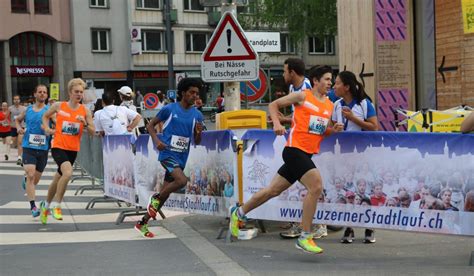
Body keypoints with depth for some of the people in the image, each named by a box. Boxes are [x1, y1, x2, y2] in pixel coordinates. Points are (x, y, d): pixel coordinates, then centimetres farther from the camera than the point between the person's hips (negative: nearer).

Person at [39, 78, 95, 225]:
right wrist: (47, 128, 1)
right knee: (68, 173, -28)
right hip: (58, 146, -3)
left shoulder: (85, 111, 0)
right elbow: (45, 116, 17)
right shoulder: (59, 106, -3)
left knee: (58, 179, 15)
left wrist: (85, 124, -18)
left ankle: (46, 204, 40)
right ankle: (56, 205, -13)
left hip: (73, 149, 3)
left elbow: (93, 132, -1)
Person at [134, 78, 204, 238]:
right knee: (182, 180, -28)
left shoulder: (197, 115, 6)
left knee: (165, 193, 7)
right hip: (168, 153, -5)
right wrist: (156, 140, -13)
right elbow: (150, 125, 4)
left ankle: (143, 223, 20)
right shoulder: (169, 109, -5)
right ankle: (156, 198, -2)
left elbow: (197, 142, 11)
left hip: (181, 158, 5)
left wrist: (199, 133, -11)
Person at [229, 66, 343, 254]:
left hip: (307, 153, 7)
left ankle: (239, 213, 33)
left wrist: (333, 130, 2)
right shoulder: (303, 96, -5)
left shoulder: (329, 105, 14)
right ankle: (305, 237, -14)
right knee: (316, 187, -21)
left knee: (273, 190, 14)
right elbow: (273, 105, 2)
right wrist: (277, 124, -14)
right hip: (295, 149, -7)